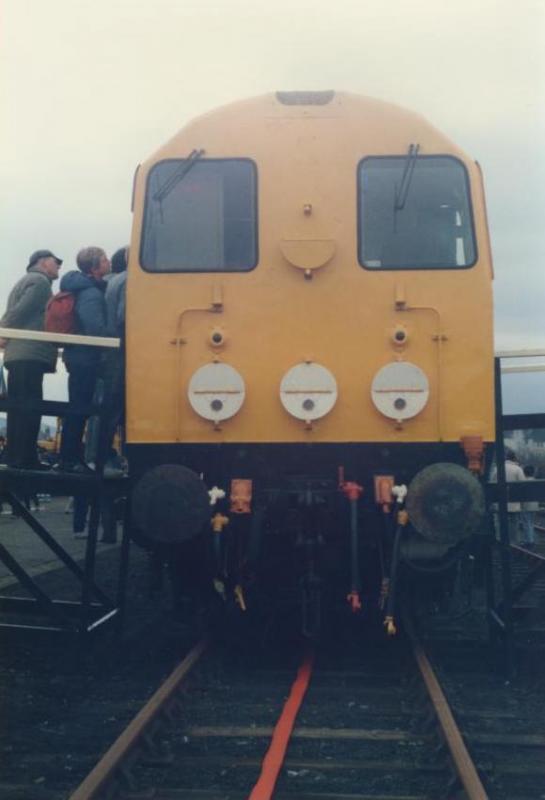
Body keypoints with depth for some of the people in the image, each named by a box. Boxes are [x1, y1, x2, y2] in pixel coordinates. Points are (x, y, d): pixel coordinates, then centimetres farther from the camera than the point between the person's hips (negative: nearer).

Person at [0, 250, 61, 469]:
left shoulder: (27, 282, 28)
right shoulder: (40, 281, -4)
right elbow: (20, 311, -14)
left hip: (20, 355, 10)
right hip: (30, 355, -10)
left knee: (20, 409, 9)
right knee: (29, 409, -11)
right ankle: (23, 458, -14)